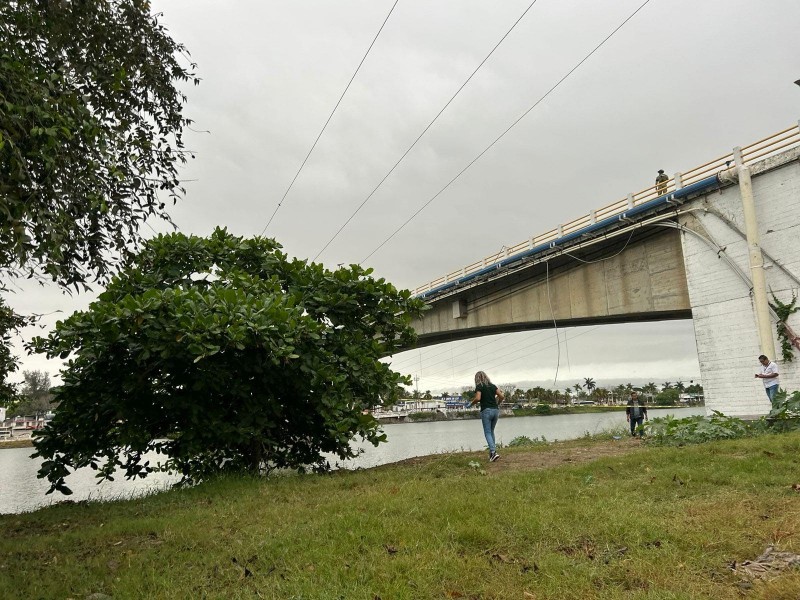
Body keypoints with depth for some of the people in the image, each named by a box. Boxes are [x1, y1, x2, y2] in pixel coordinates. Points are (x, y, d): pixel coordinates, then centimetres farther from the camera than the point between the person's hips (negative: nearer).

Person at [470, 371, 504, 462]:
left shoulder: (479, 386, -4)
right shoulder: (492, 385, 12)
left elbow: (478, 398, -17)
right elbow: (501, 396, 6)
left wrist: (472, 403, 2)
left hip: (486, 410, -5)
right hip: (495, 410, 5)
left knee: (487, 433, -3)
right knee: (491, 431, 18)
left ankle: (493, 452, -18)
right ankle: (492, 451, 19)